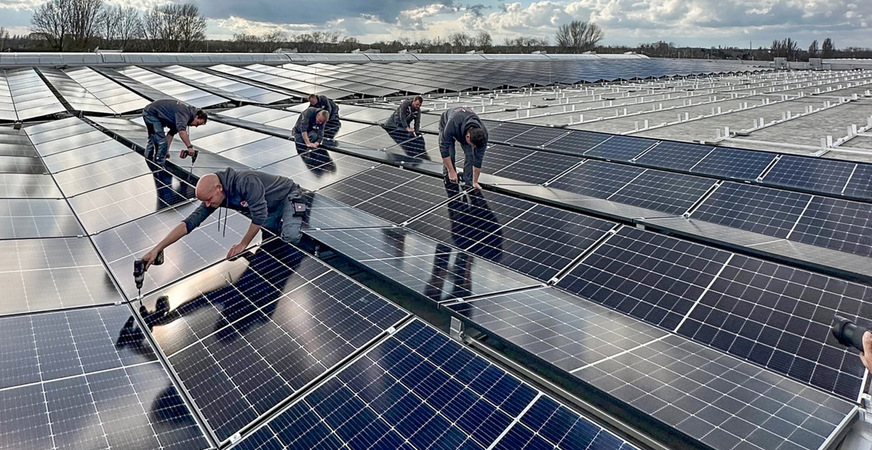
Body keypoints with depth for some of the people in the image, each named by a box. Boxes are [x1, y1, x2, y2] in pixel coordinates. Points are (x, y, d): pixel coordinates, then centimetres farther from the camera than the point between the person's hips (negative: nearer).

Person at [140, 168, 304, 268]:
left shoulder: (246, 182, -39)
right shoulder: (213, 198, -14)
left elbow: (259, 216, -33)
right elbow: (188, 223, -15)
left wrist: (243, 244, -20)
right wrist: (157, 249, -22)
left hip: (288, 195, -7)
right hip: (270, 207, 8)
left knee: (289, 237, -26)